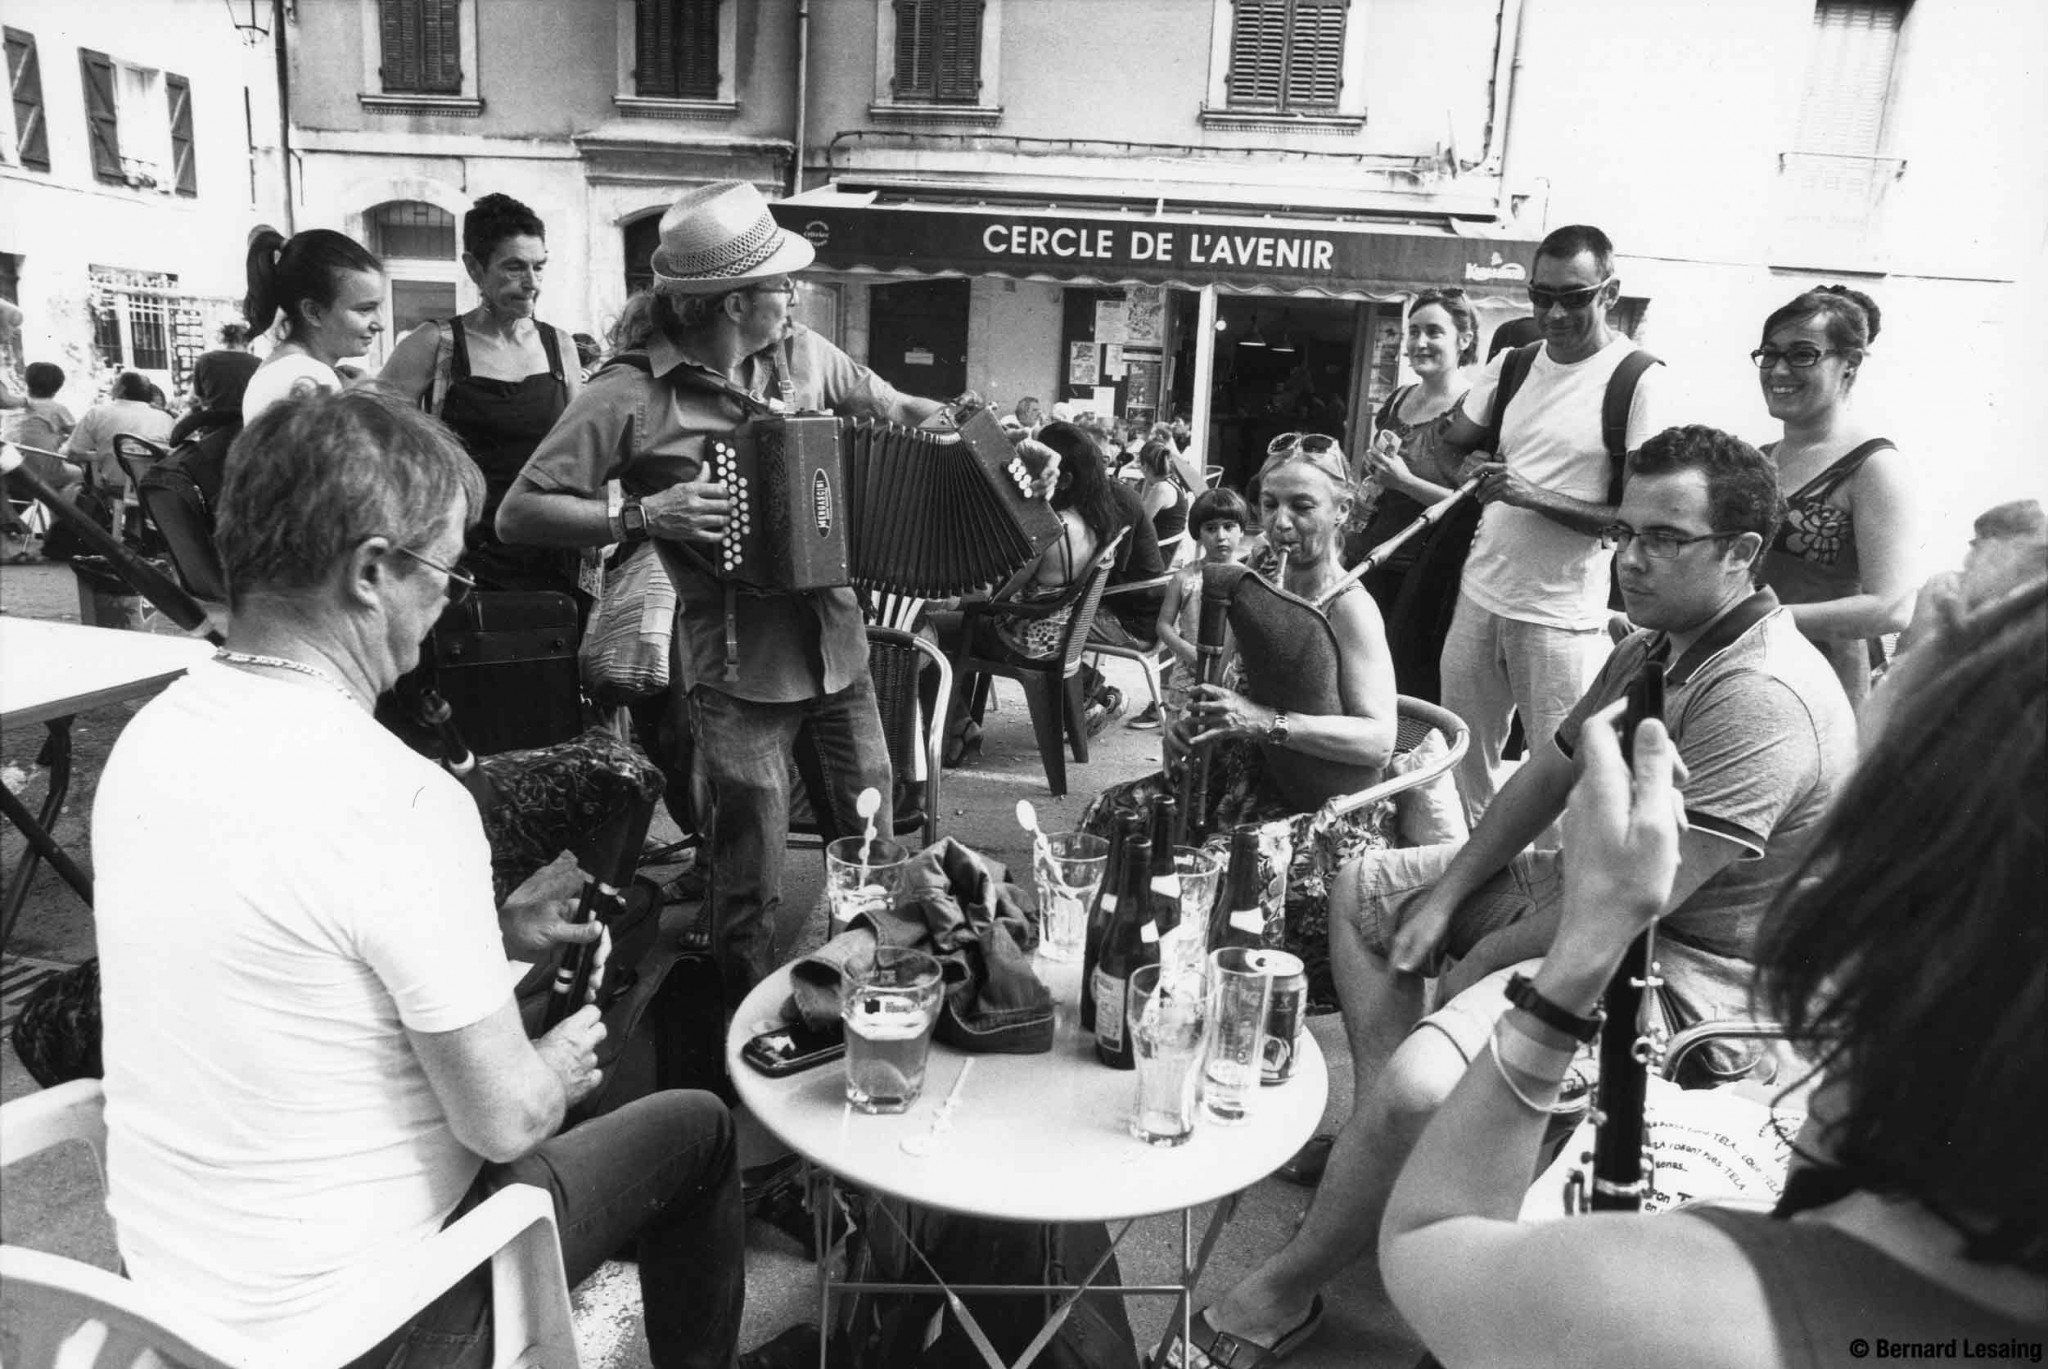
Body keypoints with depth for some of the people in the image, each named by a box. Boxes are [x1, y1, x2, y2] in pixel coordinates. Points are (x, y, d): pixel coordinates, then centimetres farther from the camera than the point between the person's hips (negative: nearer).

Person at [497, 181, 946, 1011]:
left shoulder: (802, 352, 5)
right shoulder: (632, 396, -12)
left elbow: (897, 412, 20)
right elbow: (519, 514, -11)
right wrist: (643, 515, -23)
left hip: (839, 652, 6)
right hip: (738, 672, -5)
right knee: (752, 895, 4)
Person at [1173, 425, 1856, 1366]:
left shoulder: (1761, 698, -28)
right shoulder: (1659, 645, 5)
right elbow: (1551, 771, 10)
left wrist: (1477, 965, -15)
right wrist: (1446, 897, 2)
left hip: (1686, 968, -11)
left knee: (1418, 1087, -31)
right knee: (1361, 889, 15)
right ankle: (1379, 1141, 11)